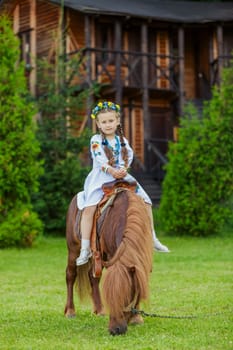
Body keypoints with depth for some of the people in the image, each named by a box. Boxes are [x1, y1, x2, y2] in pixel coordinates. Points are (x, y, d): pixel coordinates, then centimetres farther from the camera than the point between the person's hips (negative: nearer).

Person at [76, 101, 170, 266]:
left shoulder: (122, 140, 14)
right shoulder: (96, 140, 1)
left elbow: (129, 155, -1)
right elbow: (100, 159, -13)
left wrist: (124, 169, -21)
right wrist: (111, 170, -29)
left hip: (122, 176, 4)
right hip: (101, 177, -4)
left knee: (146, 201, -2)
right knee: (89, 207, -25)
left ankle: (152, 239, 12)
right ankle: (85, 249, -24)